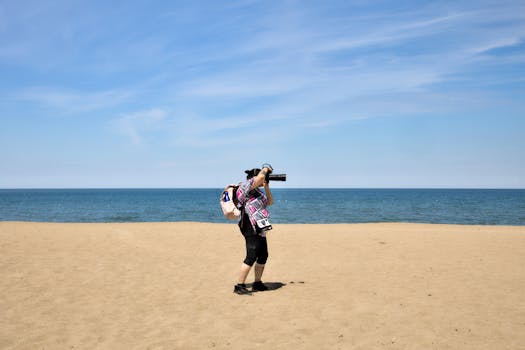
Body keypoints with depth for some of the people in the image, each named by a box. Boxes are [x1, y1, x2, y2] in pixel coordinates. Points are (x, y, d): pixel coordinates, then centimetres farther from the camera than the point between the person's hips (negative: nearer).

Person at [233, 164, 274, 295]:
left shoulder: (257, 191, 20)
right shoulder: (246, 186, -10)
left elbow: (270, 202, 24)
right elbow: (260, 177, -26)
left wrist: (266, 186, 15)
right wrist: (266, 168, -5)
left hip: (259, 229, 10)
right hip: (251, 228, -10)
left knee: (263, 256, 15)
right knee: (251, 257, -12)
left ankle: (257, 283, 26)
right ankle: (239, 286, -7)